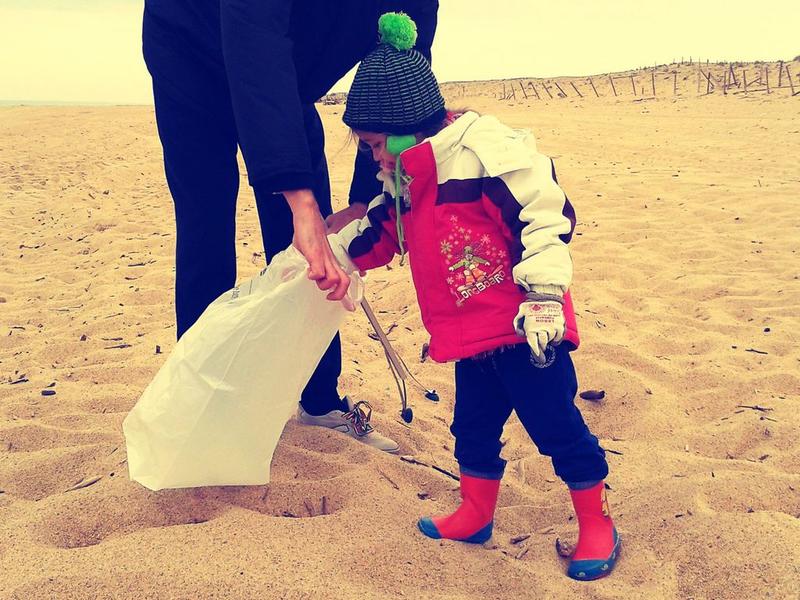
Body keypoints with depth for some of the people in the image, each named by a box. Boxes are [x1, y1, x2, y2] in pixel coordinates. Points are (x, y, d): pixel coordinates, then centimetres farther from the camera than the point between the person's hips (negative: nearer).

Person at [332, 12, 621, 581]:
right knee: (473, 427, 18)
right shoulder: (405, 179, 11)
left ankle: (597, 523, 19)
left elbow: (548, 214, -21)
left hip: (525, 331, -8)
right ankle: (476, 513, 36)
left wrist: (543, 295, -24)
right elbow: (380, 231, 27)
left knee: (556, 425, 2)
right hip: (470, 339, 8)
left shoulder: (484, 149, -18)